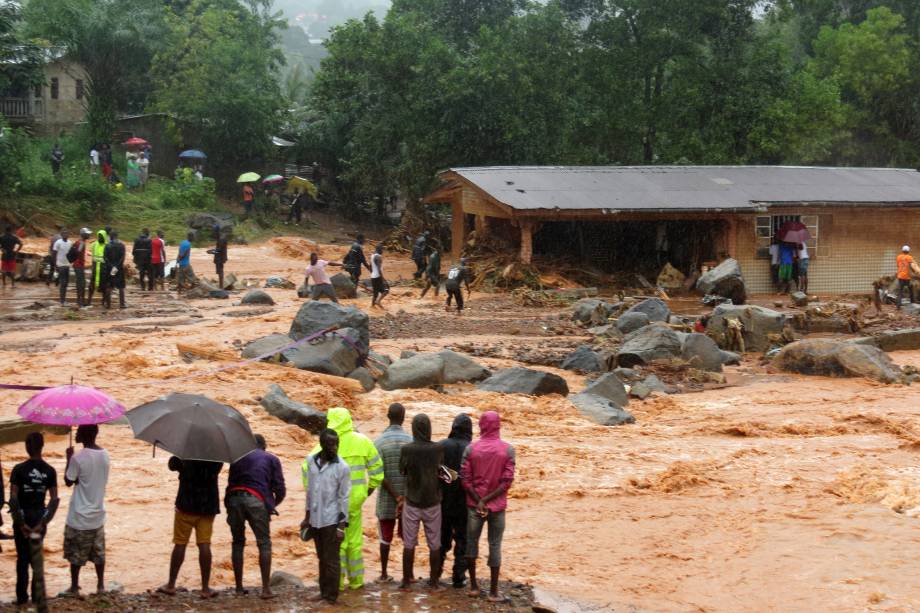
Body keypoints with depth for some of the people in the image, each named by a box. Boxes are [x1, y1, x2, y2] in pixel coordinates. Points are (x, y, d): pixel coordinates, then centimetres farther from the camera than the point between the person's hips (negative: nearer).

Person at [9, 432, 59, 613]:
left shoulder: (19, 469, -14)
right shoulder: (49, 471, -6)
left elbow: (13, 498, -17)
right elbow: (54, 499, -9)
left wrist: (20, 522, -13)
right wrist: (43, 522, -9)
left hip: (22, 516, -2)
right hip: (39, 515, 2)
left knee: (22, 557, 11)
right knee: (37, 557, 16)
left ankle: (22, 596, 12)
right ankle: (37, 596, 19)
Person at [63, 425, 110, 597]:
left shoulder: (78, 458, -20)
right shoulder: (105, 455, 0)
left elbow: (68, 481, -8)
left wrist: (69, 458, 0)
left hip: (80, 516, -6)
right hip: (98, 513, 6)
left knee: (75, 554, 7)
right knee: (98, 552, 15)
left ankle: (74, 587, 15)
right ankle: (101, 585, 20)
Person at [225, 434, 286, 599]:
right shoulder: (271, 460, 17)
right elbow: (280, 489, 10)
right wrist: (273, 505, 28)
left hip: (233, 499, 2)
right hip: (256, 500, -2)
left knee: (238, 542, 14)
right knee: (264, 543, 4)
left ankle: (239, 587, 15)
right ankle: (266, 589, -3)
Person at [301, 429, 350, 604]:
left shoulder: (342, 467, -10)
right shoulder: (311, 461, 3)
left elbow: (345, 498, -9)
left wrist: (342, 526, -12)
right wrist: (307, 517, 15)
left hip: (332, 520, -5)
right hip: (315, 520, 5)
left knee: (331, 560, 0)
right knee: (322, 558, 13)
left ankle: (331, 597, 8)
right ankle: (323, 592, 22)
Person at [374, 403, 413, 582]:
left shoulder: (379, 441, -8)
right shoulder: (411, 441, -6)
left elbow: (380, 475, -13)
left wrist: (397, 498, -12)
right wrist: (404, 497, -6)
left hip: (386, 499, 0)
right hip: (409, 497, 0)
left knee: (385, 537, 11)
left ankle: (384, 573, 17)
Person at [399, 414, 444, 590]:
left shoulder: (407, 449, -12)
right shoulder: (438, 449, -10)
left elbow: (402, 470, 1)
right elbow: (441, 471, 0)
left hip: (412, 502, -1)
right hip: (433, 502, 1)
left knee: (409, 543, 8)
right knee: (434, 544, 11)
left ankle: (406, 580, 11)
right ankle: (434, 579, 16)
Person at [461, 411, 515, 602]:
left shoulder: (471, 449, -5)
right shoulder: (508, 450, -7)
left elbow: (465, 479, -9)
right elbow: (507, 481, -12)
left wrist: (479, 501, -7)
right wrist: (487, 500, -10)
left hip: (474, 504, 1)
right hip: (497, 505, -1)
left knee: (472, 541, 14)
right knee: (495, 545, 5)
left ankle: (473, 585, 19)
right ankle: (493, 591, 6)